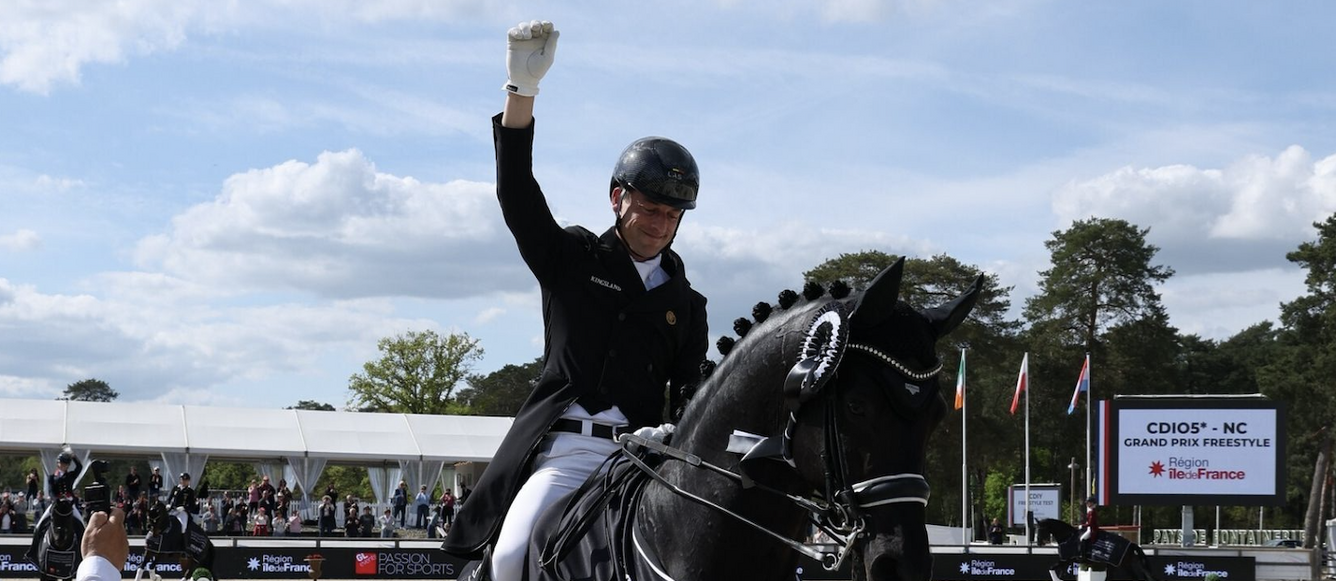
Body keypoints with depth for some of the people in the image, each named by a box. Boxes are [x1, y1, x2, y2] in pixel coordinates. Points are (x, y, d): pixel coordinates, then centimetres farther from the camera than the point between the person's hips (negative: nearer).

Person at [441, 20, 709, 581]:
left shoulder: (686, 303, 19)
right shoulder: (573, 258, 13)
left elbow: (690, 393, 17)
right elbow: (516, 195, -1)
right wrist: (521, 90, -12)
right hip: (562, 449, -2)